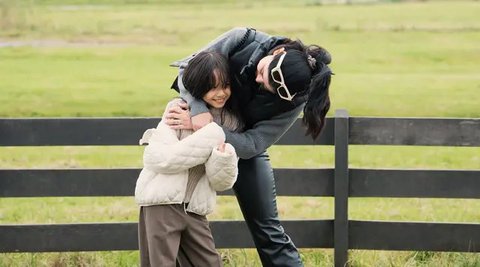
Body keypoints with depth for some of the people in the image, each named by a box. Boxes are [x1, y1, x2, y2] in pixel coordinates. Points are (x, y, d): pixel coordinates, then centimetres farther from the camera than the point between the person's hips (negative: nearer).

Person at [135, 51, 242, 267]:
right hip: (162, 203, -4)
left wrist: (223, 158, -21)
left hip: (194, 210, 5)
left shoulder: (232, 124, 6)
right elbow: (157, 158, -18)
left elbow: (222, 182, 2)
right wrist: (210, 137, -18)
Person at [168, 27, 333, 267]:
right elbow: (188, 68, -20)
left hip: (244, 147, -1)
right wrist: (198, 111, -38)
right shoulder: (244, 40, -25)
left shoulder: (294, 101, -26)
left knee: (267, 228, -2)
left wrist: (205, 128, -39)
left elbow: (251, 145, -26)